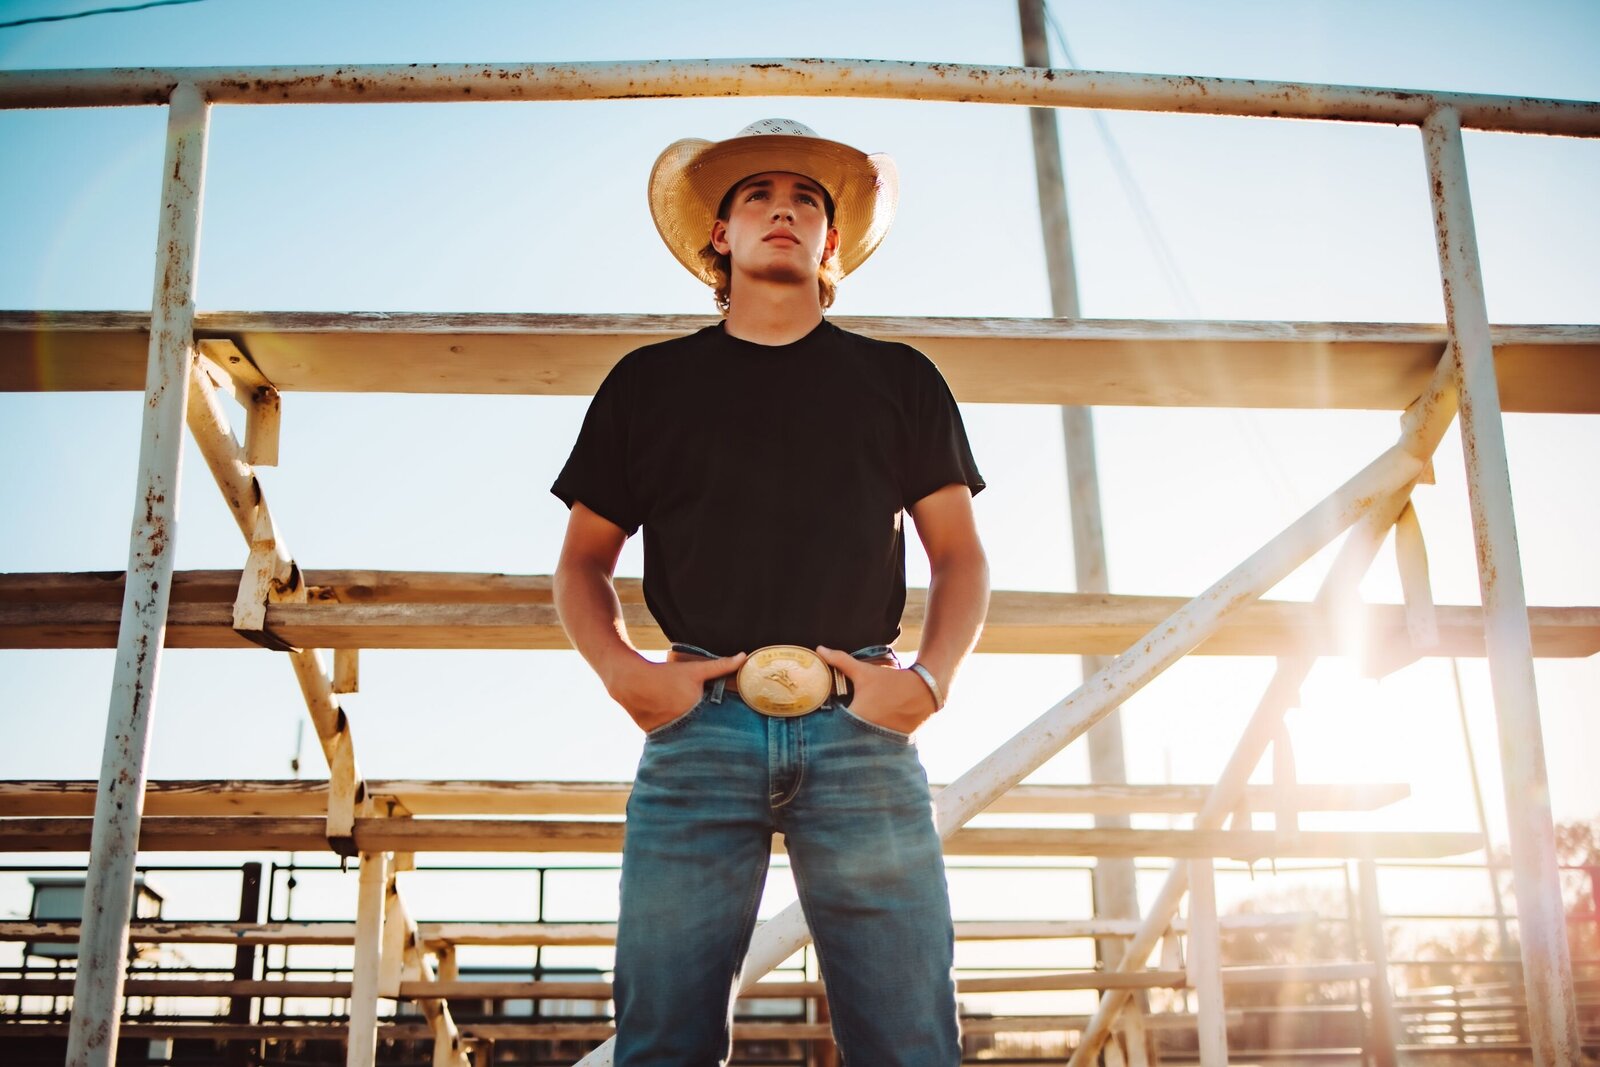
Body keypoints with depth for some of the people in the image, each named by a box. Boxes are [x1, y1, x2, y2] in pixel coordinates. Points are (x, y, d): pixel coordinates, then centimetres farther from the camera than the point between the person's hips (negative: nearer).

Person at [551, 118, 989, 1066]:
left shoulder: (898, 378, 19)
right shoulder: (650, 381, 19)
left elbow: (961, 553, 16)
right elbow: (583, 561, 19)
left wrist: (931, 677, -2)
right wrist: (622, 671, -1)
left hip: (861, 725, 0)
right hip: (700, 722, 0)